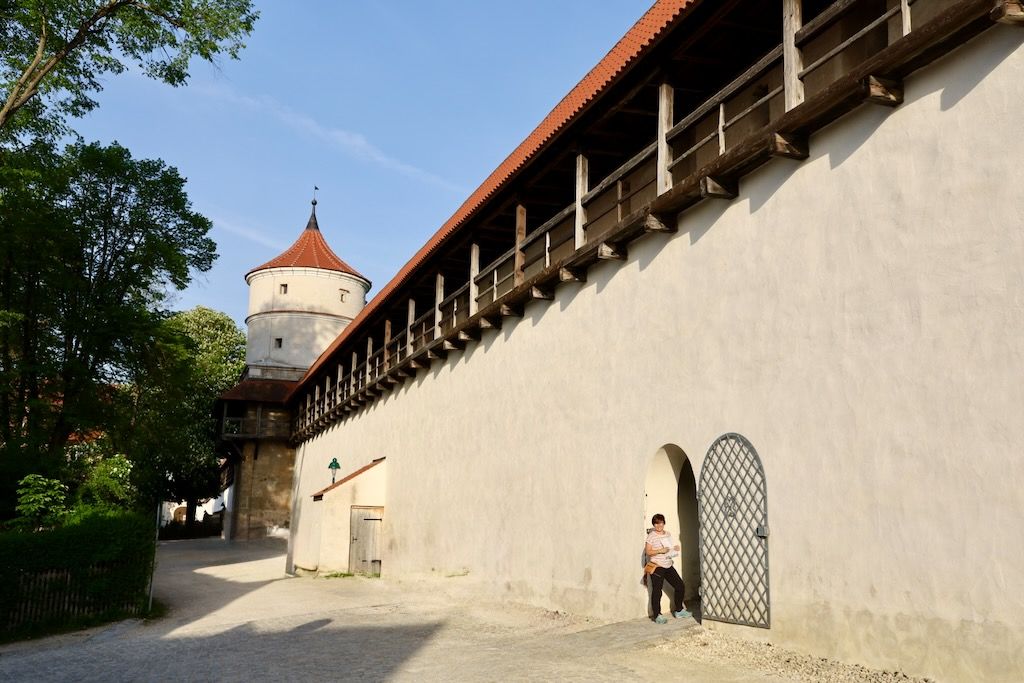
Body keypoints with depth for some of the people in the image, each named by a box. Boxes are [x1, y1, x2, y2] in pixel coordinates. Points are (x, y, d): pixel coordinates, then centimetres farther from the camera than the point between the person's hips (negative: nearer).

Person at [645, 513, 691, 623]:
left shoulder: (668, 534, 11)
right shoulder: (651, 536, -9)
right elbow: (648, 552, -12)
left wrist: (675, 548, 1)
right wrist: (660, 551, -24)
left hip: (668, 566, 7)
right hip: (657, 566, -7)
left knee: (680, 586, 9)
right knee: (657, 591, -5)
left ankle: (679, 611, 23)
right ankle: (657, 616, 4)